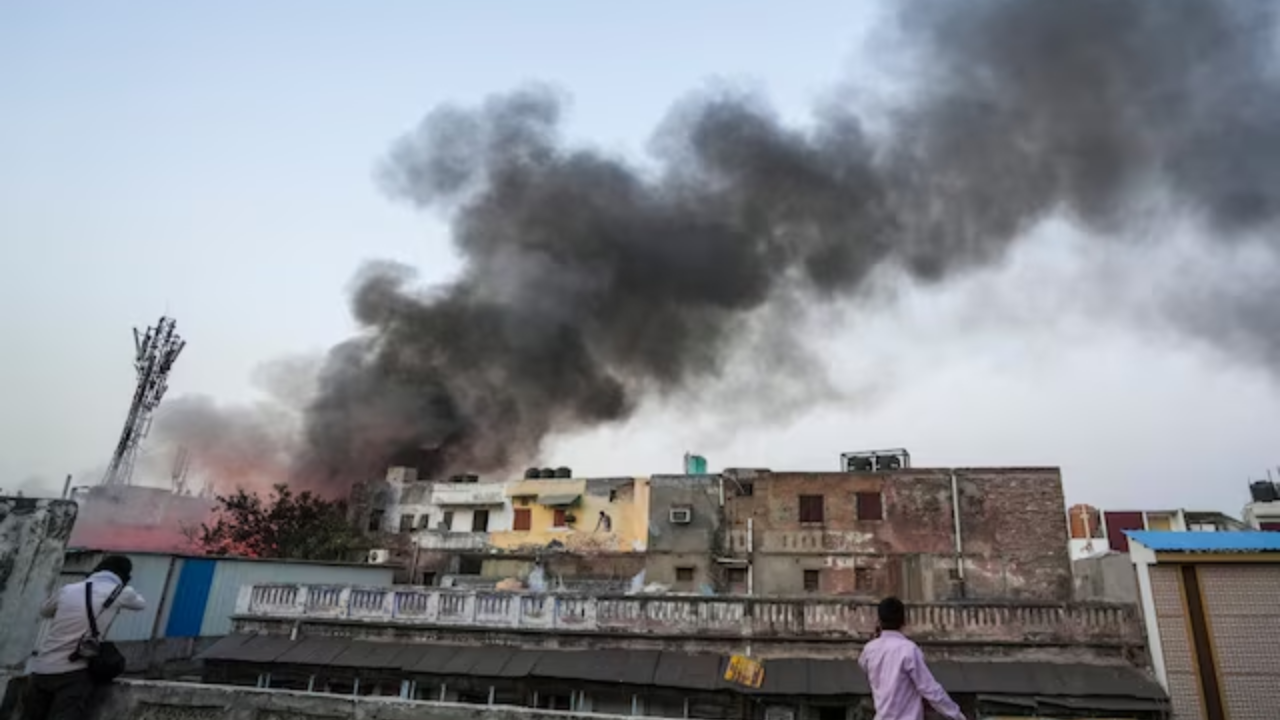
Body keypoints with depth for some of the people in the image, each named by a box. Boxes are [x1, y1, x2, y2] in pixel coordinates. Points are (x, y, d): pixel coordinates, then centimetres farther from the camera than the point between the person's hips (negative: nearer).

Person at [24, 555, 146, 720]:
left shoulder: (68, 589, 12)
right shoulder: (121, 592, 1)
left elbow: (44, 611, 34)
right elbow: (141, 603, 25)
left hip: (41, 670, 5)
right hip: (73, 673, -5)